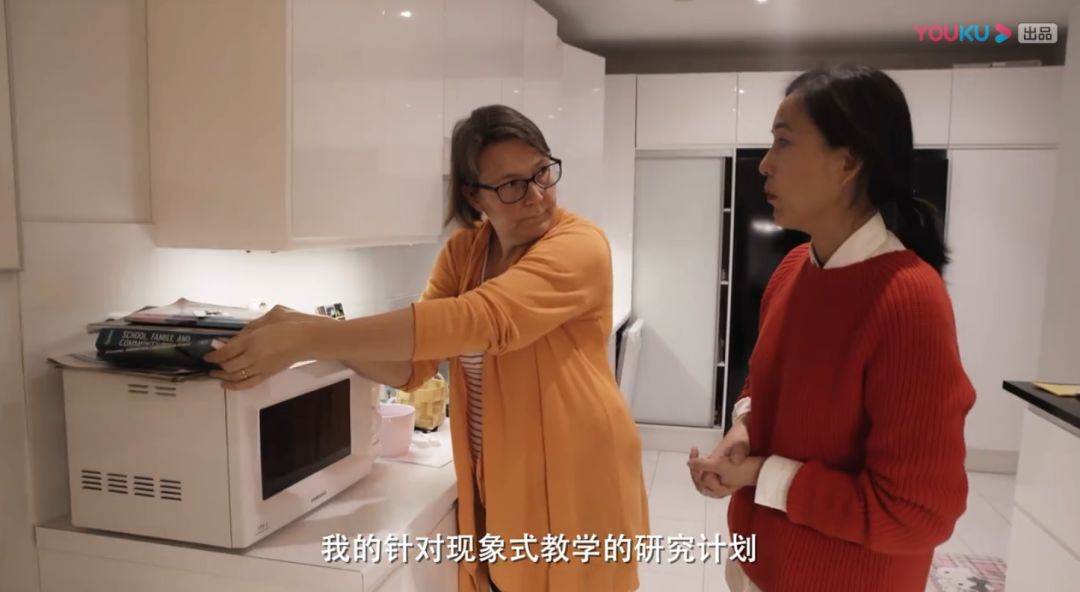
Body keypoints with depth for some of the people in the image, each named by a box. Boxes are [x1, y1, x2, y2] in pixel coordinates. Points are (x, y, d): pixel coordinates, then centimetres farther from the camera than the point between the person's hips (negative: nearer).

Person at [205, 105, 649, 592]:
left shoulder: (579, 246, -18)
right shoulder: (462, 251, 2)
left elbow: (477, 320, -34)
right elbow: (411, 366, -5)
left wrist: (306, 340, -37)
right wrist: (308, 333, -22)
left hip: (572, 484, -5)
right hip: (492, 487, 5)